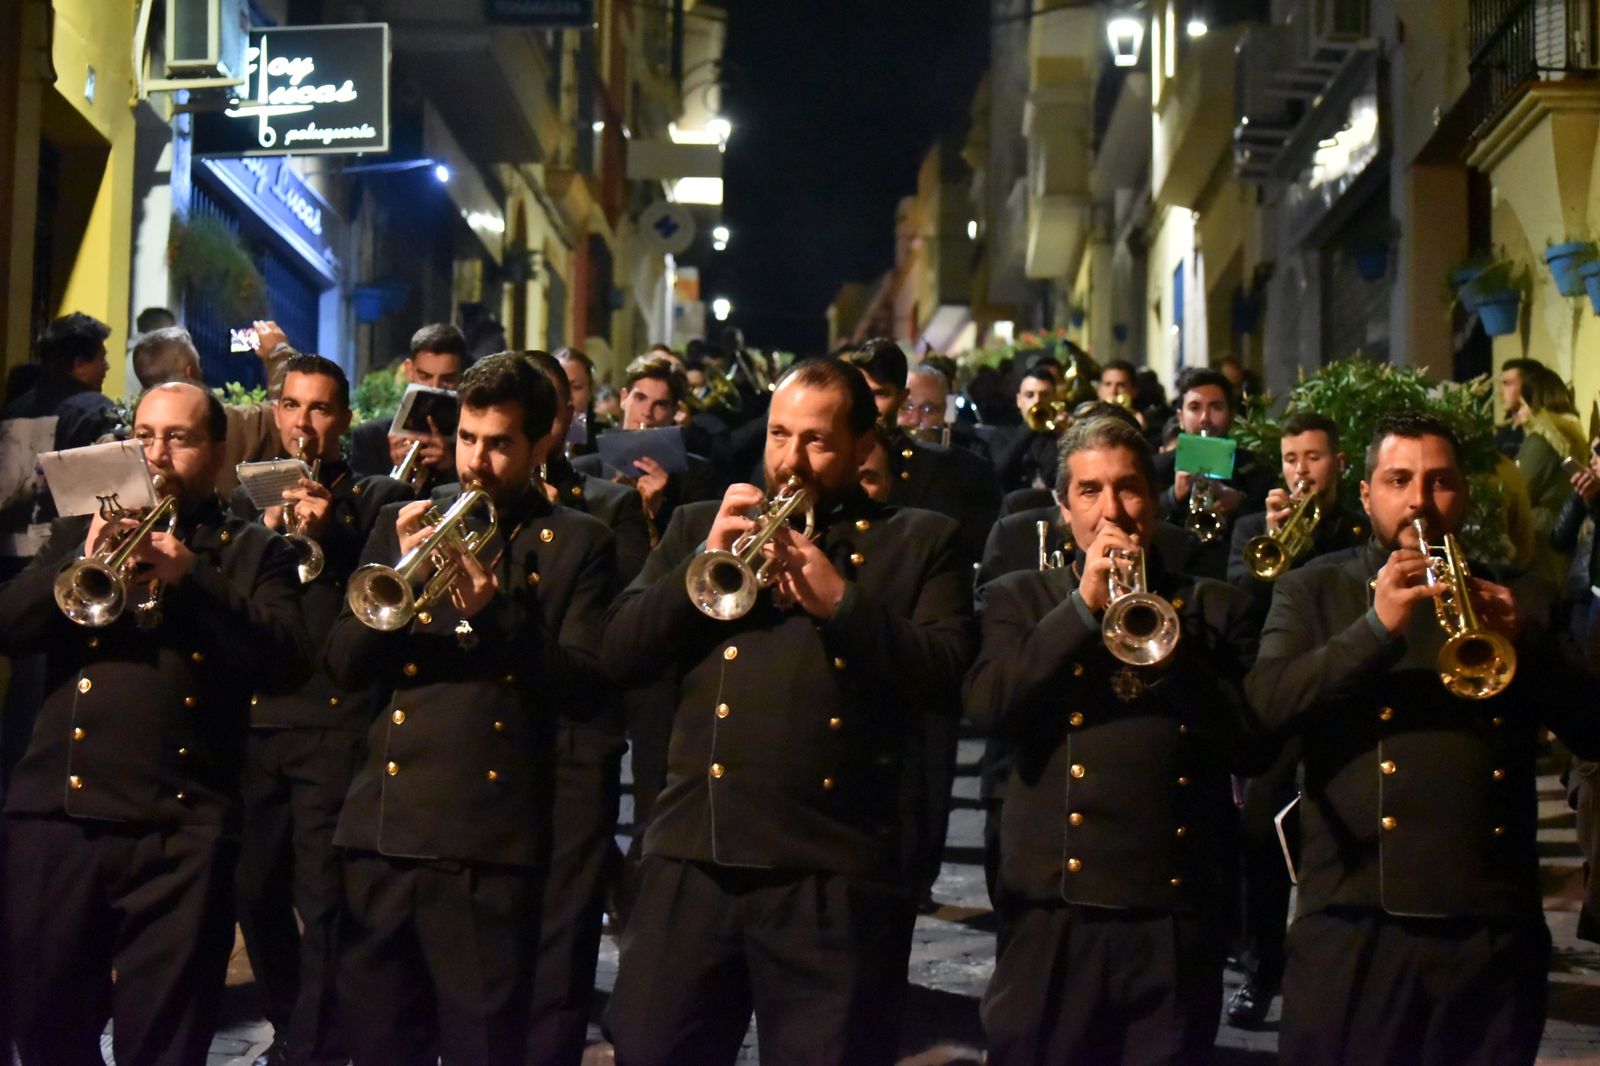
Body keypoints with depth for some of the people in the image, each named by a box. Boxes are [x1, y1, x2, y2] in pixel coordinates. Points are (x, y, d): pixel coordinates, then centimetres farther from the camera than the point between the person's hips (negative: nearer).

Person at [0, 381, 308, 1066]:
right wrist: (81, 561, -12)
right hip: (57, 814, 3)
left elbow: (285, 664, -6)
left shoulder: (254, 554, 11)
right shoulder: (81, 531, 18)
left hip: (179, 830, -2)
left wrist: (192, 576, -16)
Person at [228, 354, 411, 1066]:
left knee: (323, 898, -8)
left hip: (336, 720, -4)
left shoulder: (377, 500, 6)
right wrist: (265, 530, -11)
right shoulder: (249, 498, 16)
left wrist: (331, 532, -17)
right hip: (253, 719, 4)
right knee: (256, 892, 8)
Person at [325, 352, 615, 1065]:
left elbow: (585, 686, -7)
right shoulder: (404, 523, 13)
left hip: (490, 838, -3)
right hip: (384, 827, 4)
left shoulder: (576, 544, 4)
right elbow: (343, 664, 5)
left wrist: (494, 611, -19)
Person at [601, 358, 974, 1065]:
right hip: (695, 859, 2)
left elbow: (949, 680, -4)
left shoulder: (921, 542, 9)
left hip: (834, 873, -2)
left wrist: (841, 600, -14)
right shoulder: (700, 525, 16)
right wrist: (706, 559, -6)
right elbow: (619, 653, 6)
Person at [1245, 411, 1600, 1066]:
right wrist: (1376, 628, -19)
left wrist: (1523, 641, -11)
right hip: (1353, 925, -2)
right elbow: (1266, 705, -9)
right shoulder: (1312, 591, 9)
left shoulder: (1520, 600, 14)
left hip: (1493, 927, 2)